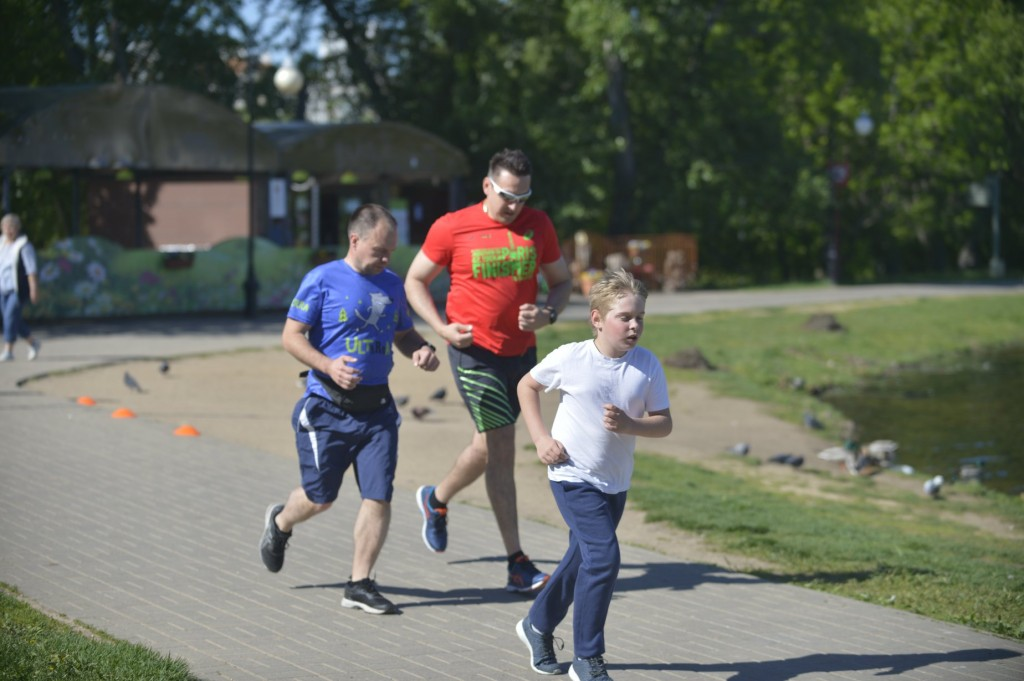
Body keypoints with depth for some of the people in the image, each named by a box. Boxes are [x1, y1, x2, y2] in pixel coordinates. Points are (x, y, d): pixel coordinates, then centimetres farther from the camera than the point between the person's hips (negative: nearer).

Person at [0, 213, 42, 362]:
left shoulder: (24, 245, -14)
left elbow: (32, 269, -18)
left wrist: (34, 290, -23)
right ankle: (33, 343, 29)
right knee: (12, 319, 9)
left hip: (20, 288, -7)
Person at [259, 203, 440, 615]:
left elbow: (404, 334, 23)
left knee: (379, 496, -4)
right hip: (328, 408, -4)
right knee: (320, 497, 8)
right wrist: (328, 366, -22)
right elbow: (291, 336, -7)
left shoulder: (392, 285, 10)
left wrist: (421, 350, 0)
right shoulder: (323, 280, -7)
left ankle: (359, 585, 5)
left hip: (377, 408, 4)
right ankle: (279, 523, 42)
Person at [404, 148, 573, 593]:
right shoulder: (451, 229, -8)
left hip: (522, 352, 5)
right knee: (500, 448, -10)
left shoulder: (538, 225, 2)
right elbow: (415, 281, 2)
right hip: (474, 352, -5)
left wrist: (548, 314, -10)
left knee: (490, 446, 17)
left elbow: (562, 281, 11)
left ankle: (436, 500, 47)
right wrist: (442, 328, -13)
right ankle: (518, 565, -8)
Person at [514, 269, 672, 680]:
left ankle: (538, 625, 44)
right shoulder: (570, 359, -14)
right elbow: (527, 386, 3)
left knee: (582, 561, 19)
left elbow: (664, 424, -4)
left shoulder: (648, 366, -7)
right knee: (604, 557, -18)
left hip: (615, 483, 5)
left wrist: (629, 425, -24)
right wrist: (540, 438, -6)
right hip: (573, 476, -5)